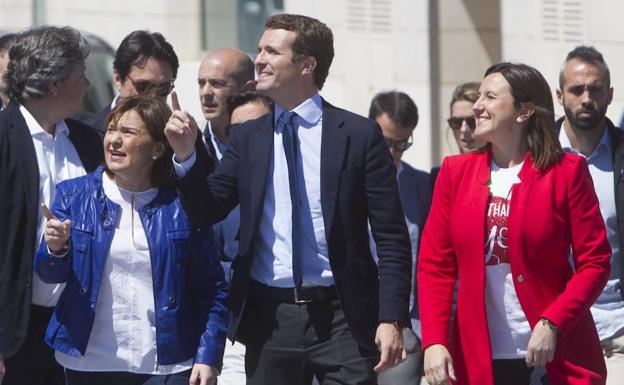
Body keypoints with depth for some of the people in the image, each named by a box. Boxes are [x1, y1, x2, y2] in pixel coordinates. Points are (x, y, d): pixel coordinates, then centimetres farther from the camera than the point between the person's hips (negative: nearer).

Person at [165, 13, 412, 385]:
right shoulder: (247, 137, 10)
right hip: (268, 318, 3)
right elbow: (207, 211, 9)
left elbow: (392, 238, -2)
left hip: (340, 317, -3)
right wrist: (186, 156, -8)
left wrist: (392, 319, -10)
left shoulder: (360, 135, -1)